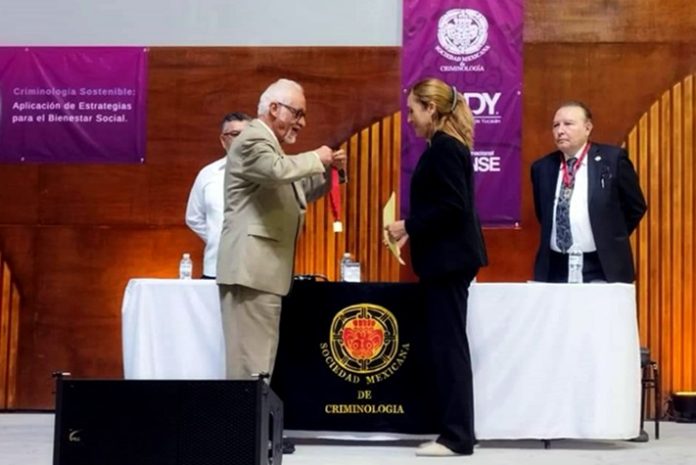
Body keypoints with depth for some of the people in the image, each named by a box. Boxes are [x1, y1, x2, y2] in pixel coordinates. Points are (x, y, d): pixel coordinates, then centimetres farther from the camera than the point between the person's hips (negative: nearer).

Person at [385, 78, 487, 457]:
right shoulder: (447, 145, 16)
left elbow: (452, 206, -23)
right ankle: (455, 432, 17)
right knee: (448, 345, 11)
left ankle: (457, 437, -1)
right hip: (448, 257, 10)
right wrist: (412, 230, 10)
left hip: (447, 258, -10)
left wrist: (409, 226, -14)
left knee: (449, 345, -6)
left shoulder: (443, 147, -15)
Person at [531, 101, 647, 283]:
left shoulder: (613, 159, -3)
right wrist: (555, 241, 13)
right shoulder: (542, 167, 7)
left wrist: (611, 240, 6)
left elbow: (636, 207, 5)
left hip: (600, 270, -3)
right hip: (555, 269, 3)